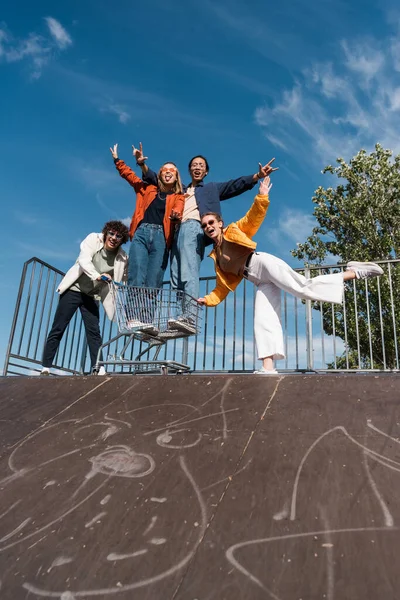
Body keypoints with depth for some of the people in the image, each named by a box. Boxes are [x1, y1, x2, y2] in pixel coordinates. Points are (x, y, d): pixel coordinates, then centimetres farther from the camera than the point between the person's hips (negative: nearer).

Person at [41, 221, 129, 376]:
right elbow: (84, 260, -27)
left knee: (94, 332, -4)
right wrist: (97, 276, -44)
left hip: (91, 296, 2)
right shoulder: (93, 239, -10)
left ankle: (99, 370, -4)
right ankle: (45, 368, 6)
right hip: (73, 290, -2)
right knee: (57, 330, -1)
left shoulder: (122, 258, -6)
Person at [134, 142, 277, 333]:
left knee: (188, 273, -25)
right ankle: (180, 316, -11)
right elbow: (155, 180, 33)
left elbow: (236, 185, 13)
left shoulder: (212, 188, 25)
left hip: (194, 228, -6)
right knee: (176, 278, -6)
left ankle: (189, 318, -37)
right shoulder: (180, 189, 33)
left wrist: (257, 176, -1)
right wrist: (142, 164, 20)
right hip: (178, 231, 6)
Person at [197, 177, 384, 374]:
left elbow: (253, 217, 5)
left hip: (262, 263, -5)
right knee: (262, 322, -8)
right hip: (261, 283, 5)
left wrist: (262, 197, -8)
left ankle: (353, 272, -12)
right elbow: (223, 286, 23)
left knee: (303, 288, -22)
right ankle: (268, 368, -15)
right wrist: (208, 299, 11)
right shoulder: (216, 257, 26)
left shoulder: (233, 231, 16)